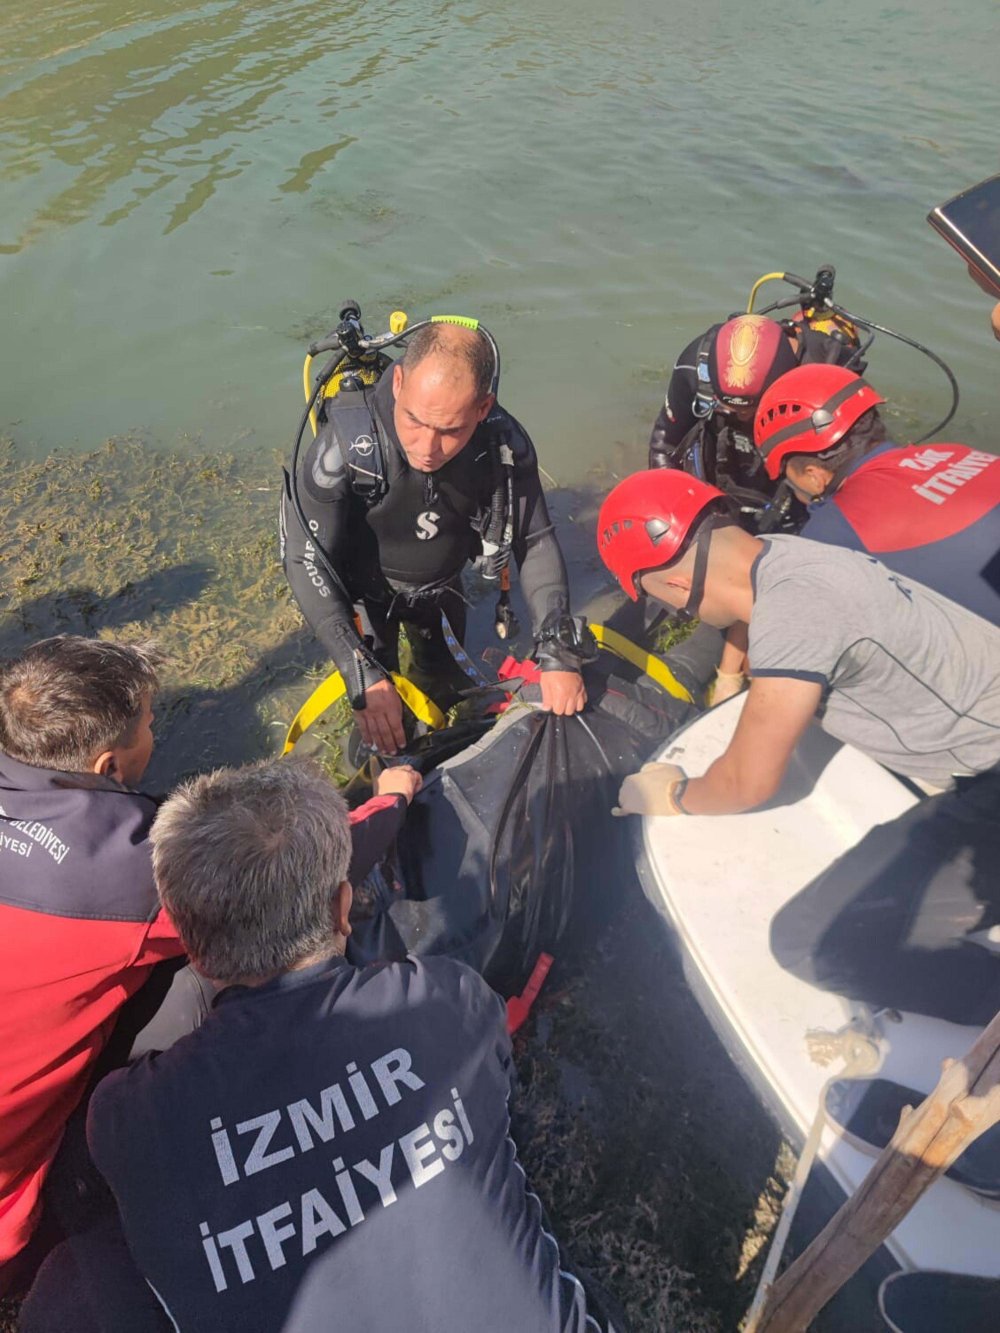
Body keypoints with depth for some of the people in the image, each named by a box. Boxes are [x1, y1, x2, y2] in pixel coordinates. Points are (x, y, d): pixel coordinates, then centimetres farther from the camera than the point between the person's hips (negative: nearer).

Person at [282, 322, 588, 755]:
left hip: (440, 588, 3)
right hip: (365, 590, -2)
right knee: (374, 704, 1)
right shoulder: (347, 442, -38)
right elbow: (306, 560, -32)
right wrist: (362, 675, -42)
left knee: (446, 686, 19)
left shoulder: (505, 443, -29)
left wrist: (558, 652, -31)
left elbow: (536, 544, -19)